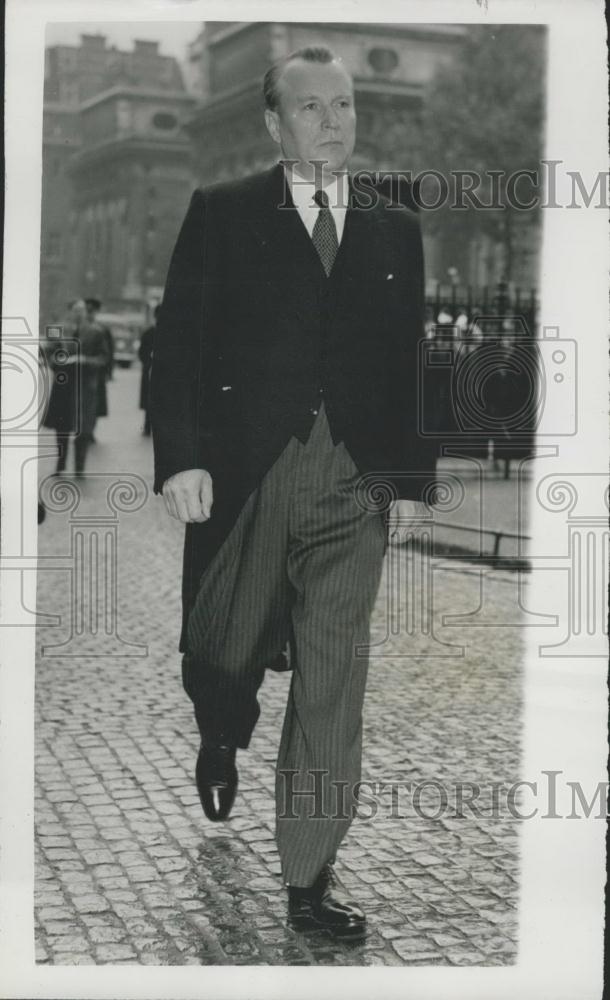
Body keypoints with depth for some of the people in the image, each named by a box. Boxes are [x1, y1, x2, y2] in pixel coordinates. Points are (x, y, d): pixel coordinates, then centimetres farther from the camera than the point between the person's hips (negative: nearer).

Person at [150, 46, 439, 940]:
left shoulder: (395, 230, 11)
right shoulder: (223, 215, 3)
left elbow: (409, 362, 11)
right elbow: (178, 344, -3)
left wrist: (414, 476, 7)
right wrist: (180, 458, -14)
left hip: (354, 485, 2)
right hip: (244, 473, -1)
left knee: (334, 683, -2)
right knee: (225, 651, 13)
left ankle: (310, 875, 5)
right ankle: (222, 740, 49)